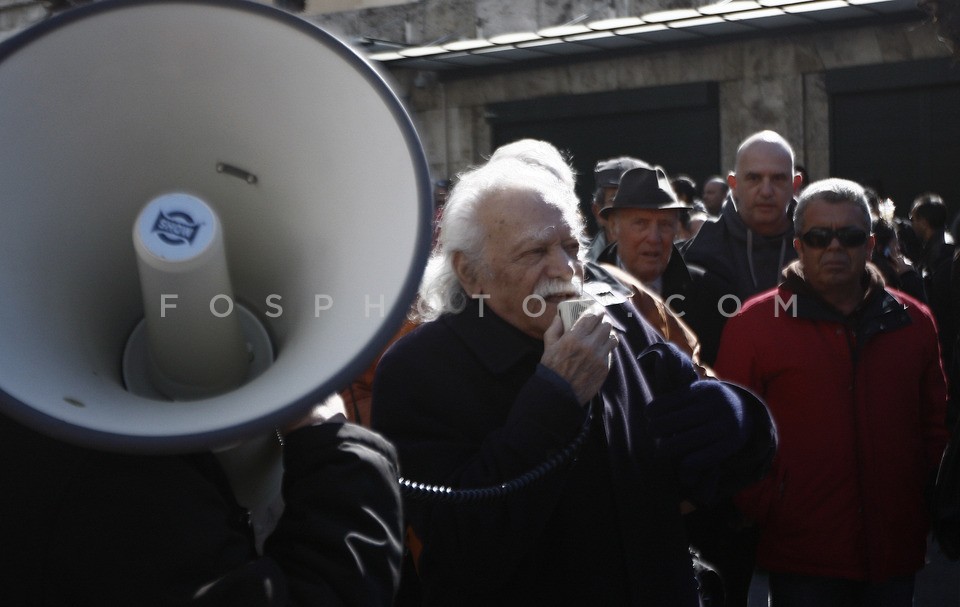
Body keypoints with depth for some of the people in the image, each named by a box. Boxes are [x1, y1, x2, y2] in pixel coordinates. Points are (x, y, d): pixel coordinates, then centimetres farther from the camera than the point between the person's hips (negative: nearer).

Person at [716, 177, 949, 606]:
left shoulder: (912, 322, 9)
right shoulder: (754, 324, -3)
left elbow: (935, 423, 15)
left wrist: (926, 504, 7)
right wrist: (765, 511, -9)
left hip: (895, 555, 4)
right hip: (801, 557, -3)